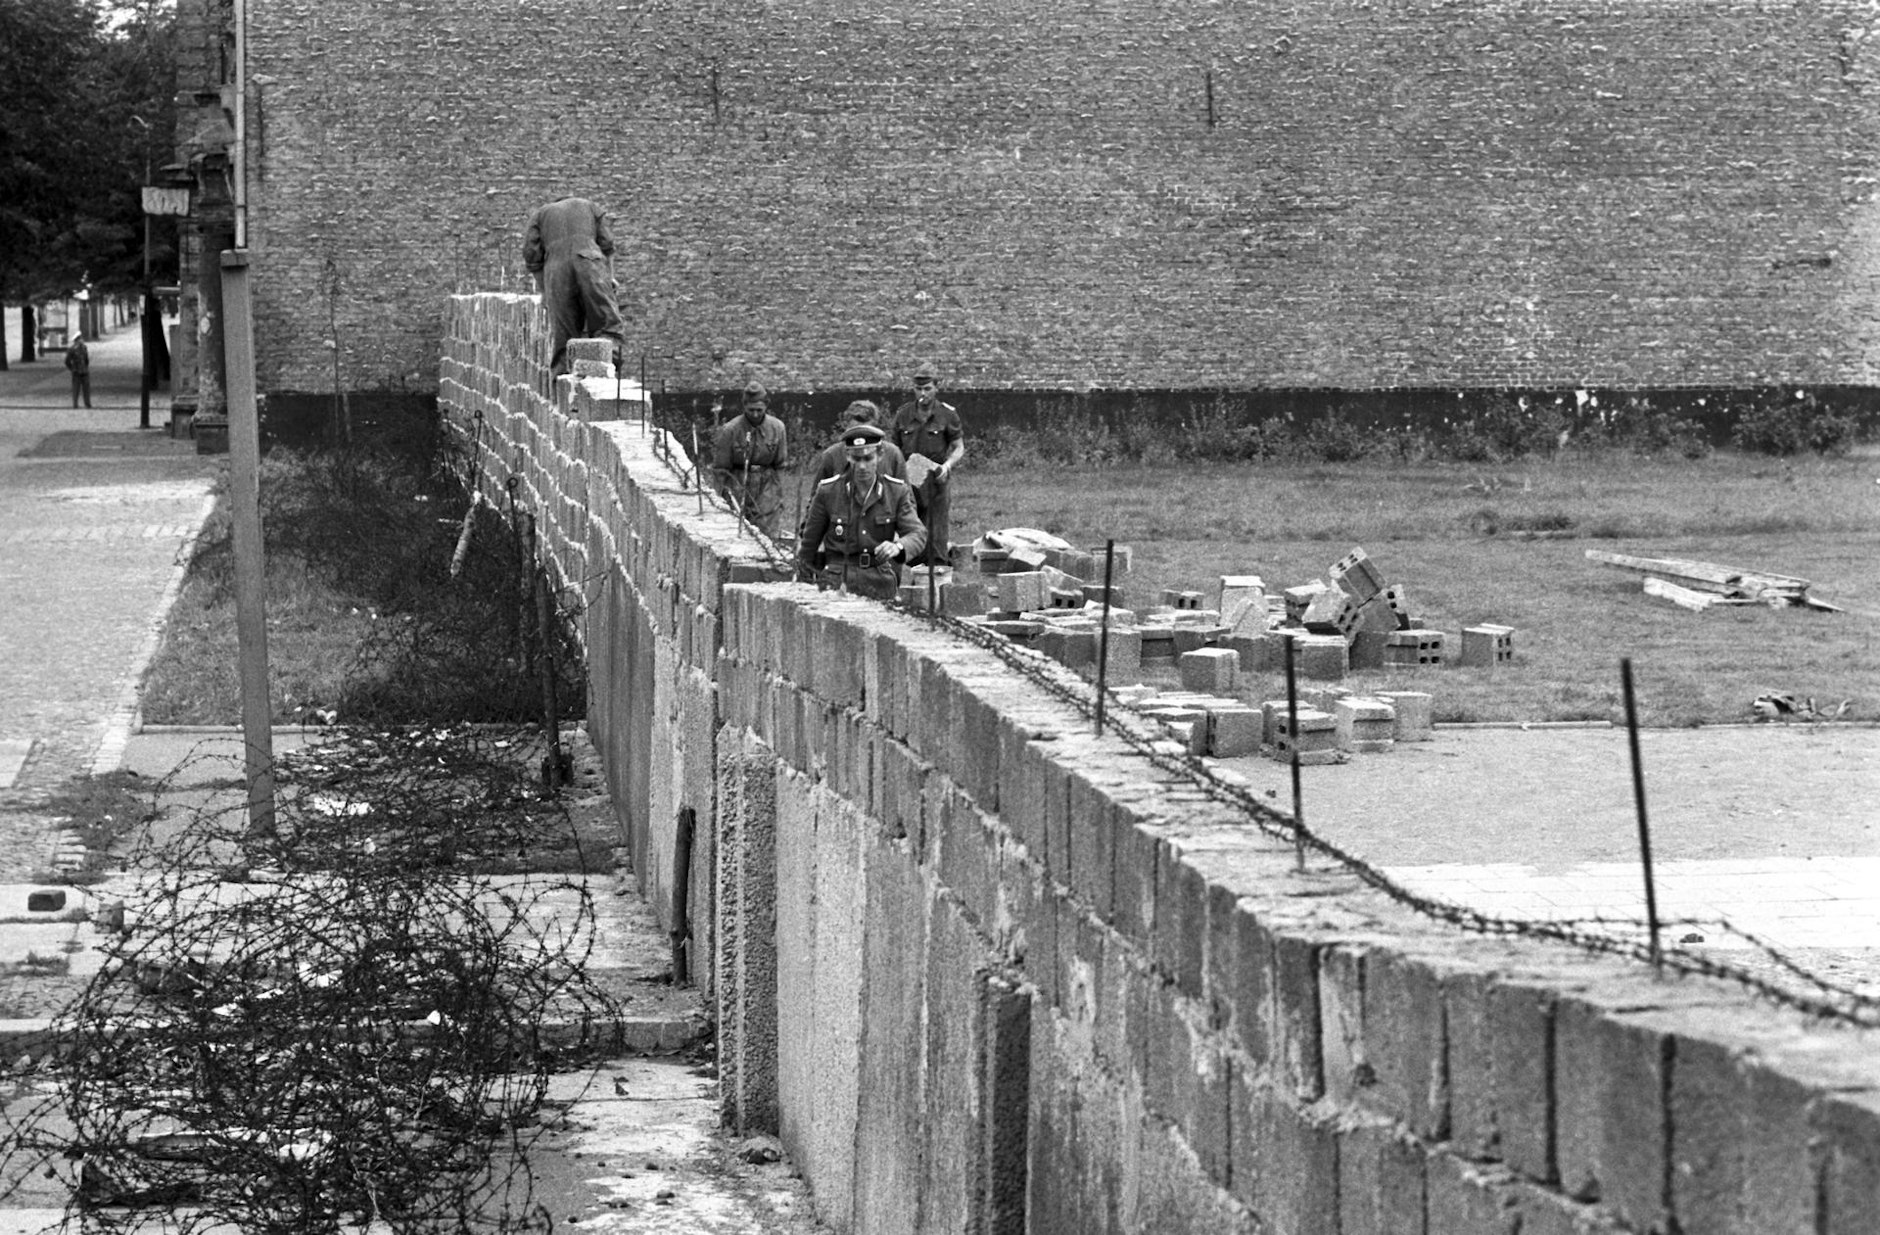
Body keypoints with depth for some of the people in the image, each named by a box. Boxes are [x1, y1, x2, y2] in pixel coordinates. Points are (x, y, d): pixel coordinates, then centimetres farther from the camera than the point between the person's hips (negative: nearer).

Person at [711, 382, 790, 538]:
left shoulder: (776, 428, 0)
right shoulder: (730, 430, -10)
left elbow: (780, 465, 9)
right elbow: (720, 468, -2)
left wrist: (778, 496, 9)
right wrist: (725, 496, -3)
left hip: (767, 488, 2)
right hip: (738, 488, -2)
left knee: (767, 536, -4)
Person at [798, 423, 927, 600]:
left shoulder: (897, 491, 1)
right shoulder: (827, 491, -2)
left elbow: (918, 534, -8)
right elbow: (810, 539, 11)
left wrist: (898, 546, -31)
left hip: (881, 586, 2)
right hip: (837, 583, -2)